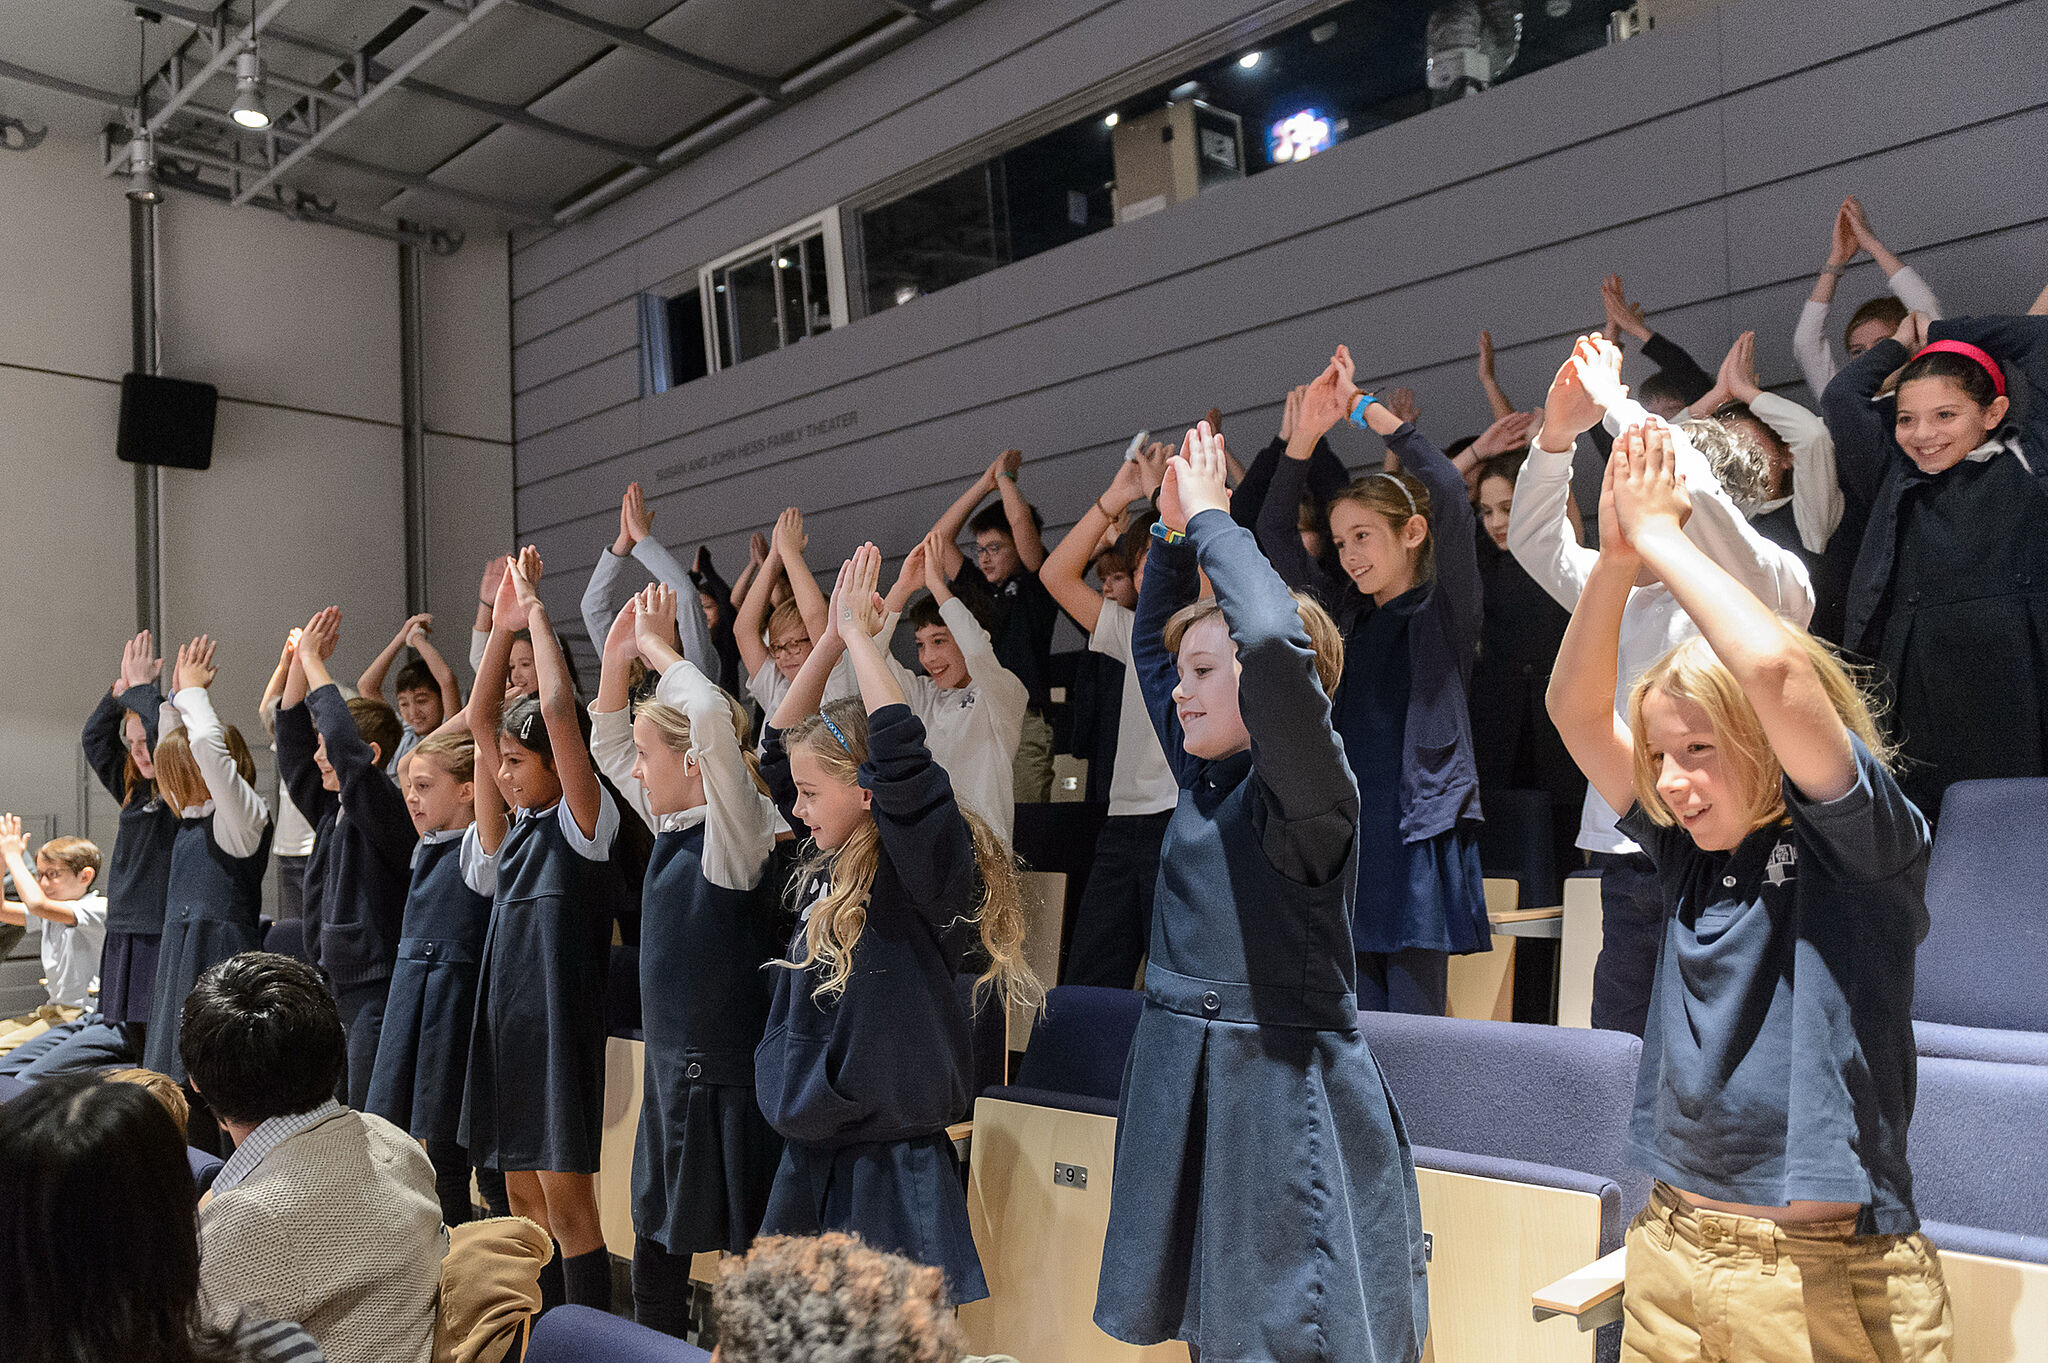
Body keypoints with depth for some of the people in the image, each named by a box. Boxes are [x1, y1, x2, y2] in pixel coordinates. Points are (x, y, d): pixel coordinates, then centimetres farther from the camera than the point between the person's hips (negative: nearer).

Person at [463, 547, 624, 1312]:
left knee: (568, 1203, -2)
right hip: (507, 1020, 8)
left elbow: (559, 708, -23)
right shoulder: (523, 822, 10)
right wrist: (502, 627, 5)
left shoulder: (585, 819, -10)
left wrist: (536, 611, -14)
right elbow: (480, 717, 12)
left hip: (560, 1023, -8)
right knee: (522, 1197, 15)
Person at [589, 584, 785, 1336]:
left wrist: (658, 648, -17)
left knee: (750, 1250, 1)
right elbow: (607, 747, 20)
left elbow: (713, 718, -32)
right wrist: (617, 658, 8)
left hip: (725, 1081, -8)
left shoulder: (736, 833, -15)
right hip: (672, 1070, 9)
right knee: (656, 1252, 18)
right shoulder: (675, 825, 8)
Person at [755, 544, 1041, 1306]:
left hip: (893, 1175, -8)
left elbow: (900, 754, -29)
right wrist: (830, 640, 6)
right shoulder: (834, 869, 7)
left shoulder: (926, 874, -14)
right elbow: (779, 746, 14)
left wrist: (859, 631, -17)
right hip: (814, 1161, 8)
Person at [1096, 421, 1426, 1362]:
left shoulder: (1310, 787, -13)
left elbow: (1275, 643, -31)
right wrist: (1173, 535, 13)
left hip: (1282, 1098, -8)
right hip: (1187, 1087, 8)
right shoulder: (1204, 779, 9)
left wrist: (1213, 518, -18)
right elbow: (1151, 644, 23)